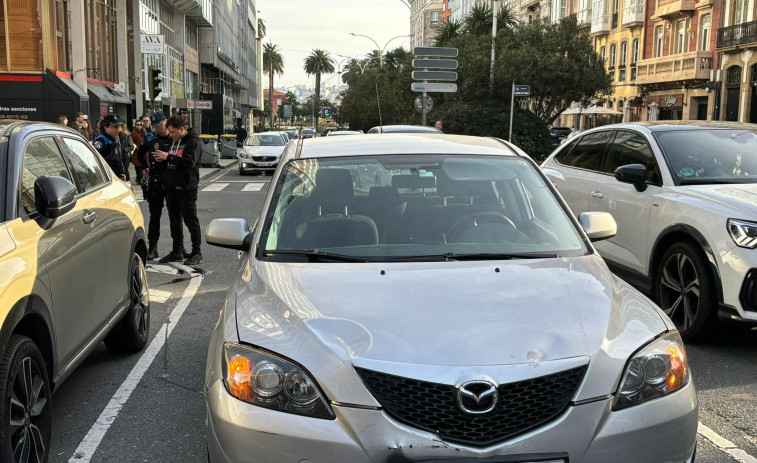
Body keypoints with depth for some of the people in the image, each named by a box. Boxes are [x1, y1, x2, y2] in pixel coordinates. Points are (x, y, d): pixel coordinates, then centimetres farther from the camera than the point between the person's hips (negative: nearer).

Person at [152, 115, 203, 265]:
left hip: (187, 188, -9)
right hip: (172, 187, 9)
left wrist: (168, 157, -21)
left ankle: (197, 253, 1)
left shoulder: (193, 142, -10)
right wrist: (162, 159, 3)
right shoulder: (174, 142, 18)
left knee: (191, 220, -4)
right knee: (175, 221, 13)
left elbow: (189, 161, -24)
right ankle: (177, 251, 21)